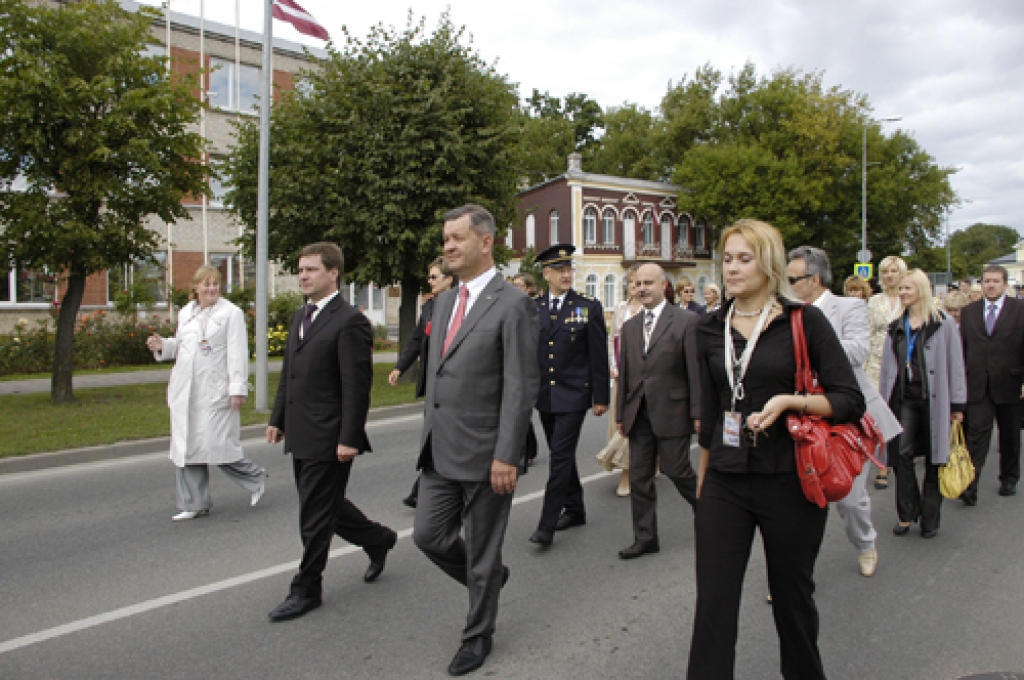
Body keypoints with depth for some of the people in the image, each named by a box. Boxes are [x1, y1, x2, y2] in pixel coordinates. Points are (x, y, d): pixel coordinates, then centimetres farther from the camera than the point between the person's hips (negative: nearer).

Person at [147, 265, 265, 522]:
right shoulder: (185, 313, 15)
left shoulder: (231, 313, -3)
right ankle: (194, 504, 20)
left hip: (216, 391, -6)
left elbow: (237, 354, -9)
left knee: (218, 445, -8)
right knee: (186, 447, 8)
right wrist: (161, 345, 5)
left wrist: (238, 388, -15)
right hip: (185, 392, 6)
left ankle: (255, 477, 18)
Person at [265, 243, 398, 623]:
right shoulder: (301, 316, 13)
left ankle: (306, 590, 20)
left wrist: (350, 439, -20)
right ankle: (377, 540, 40)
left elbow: (357, 386, -18)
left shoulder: (350, 322, -15)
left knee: (315, 517, 3)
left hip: (328, 439, -9)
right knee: (326, 506, 19)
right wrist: (278, 419, 16)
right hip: (301, 436, 9)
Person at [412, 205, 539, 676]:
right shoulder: (445, 302, 12)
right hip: (440, 451, 7)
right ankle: (487, 579, 40)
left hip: (483, 452, -7)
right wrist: (429, 433, 16)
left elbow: (521, 387, -16)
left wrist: (506, 456, -19)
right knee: (428, 535, 12)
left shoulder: (513, 304, -13)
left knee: (481, 552, 9)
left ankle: (478, 634, 32)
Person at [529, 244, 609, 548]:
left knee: (560, 457, -7)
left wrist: (601, 397, -4)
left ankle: (547, 523, -1)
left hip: (573, 395, -4)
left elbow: (599, 356, -3)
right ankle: (575, 509, 31)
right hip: (544, 396, 4)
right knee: (561, 455, 15)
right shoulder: (533, 309, 5)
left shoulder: (589, 307, -3)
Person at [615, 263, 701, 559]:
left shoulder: (686, 321, -5)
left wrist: (698, 413, -11)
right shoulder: (630, 326, 13)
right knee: (639, 477, 8)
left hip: (671, 412, -5)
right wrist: (621, 414, 12)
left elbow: (696, 370, -8)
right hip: (638, 413, 5)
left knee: (678, 471, 2)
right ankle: (645, 538, 19)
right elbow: (624, 373, 13)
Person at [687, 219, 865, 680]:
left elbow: (850, 401, -7)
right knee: (712, 604, 1)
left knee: (792, 596, 16)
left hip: (789, 481, -2)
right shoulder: (712, 329, 6)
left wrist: (790, 401, -22)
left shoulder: (804, 321, -5)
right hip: (725, 482, 3)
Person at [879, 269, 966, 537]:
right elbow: (888, 366, 12)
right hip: (905, 398, 3)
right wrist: (885, 401, 9)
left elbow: (955, 365, -2)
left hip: (933, 400, -3)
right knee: (901, 454, -4)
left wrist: (957, 404, -4)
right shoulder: (896, 327, 11)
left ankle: (930, 518, 16)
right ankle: (907, 514, 8)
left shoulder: (944, 324, -2)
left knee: (934, 459, 5)